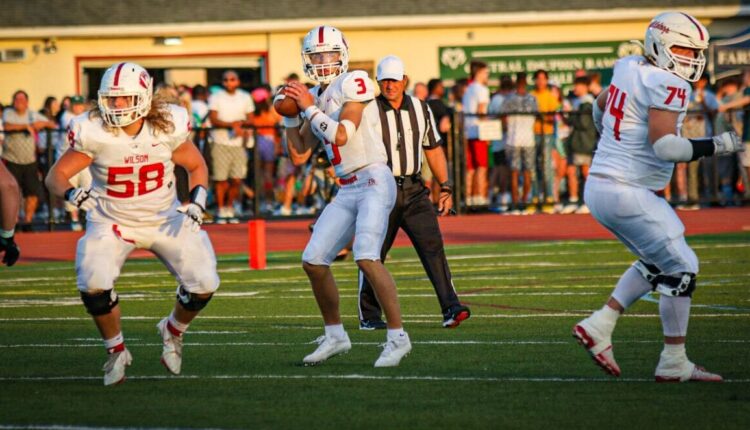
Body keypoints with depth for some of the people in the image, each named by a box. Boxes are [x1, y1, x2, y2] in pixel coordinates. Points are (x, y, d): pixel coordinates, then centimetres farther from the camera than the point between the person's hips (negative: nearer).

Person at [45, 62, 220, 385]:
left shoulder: (168, 127, -15)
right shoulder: (93, 132, -19)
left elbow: (196, 166, 3)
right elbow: (56, 175, -13)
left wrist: (197, 199, -15)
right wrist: (71, 193, -36)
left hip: (165, 220, 1)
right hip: (111, 222, -1)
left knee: (204, 285, -10)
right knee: (94, 286, -25)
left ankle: (173, 331, 25)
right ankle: (116, 351, 5)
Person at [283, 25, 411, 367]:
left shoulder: (354, 84, -8)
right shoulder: (316, 96, 15)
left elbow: (341, 136, -18)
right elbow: (299, 156, 17)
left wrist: (310, 108, -9)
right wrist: (289, 117, 7)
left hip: (374, 182, -8)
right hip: (347, 191, 8)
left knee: (366, 258, -23)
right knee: (313, 261, 4)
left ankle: (397, 337, -16)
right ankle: (335, 336, 19)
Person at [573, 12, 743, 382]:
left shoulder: (629, 68, 10)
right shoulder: (667, 85, -16)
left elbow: (599, 108, 27)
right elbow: (664, 145, -24)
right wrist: (715, 146, -16)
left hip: (600, 185, 9)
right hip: (626, 194, -9)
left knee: (656, 263, 22)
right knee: (681, 268, 0)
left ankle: (599, 327, 16)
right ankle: (674, 364, 4)